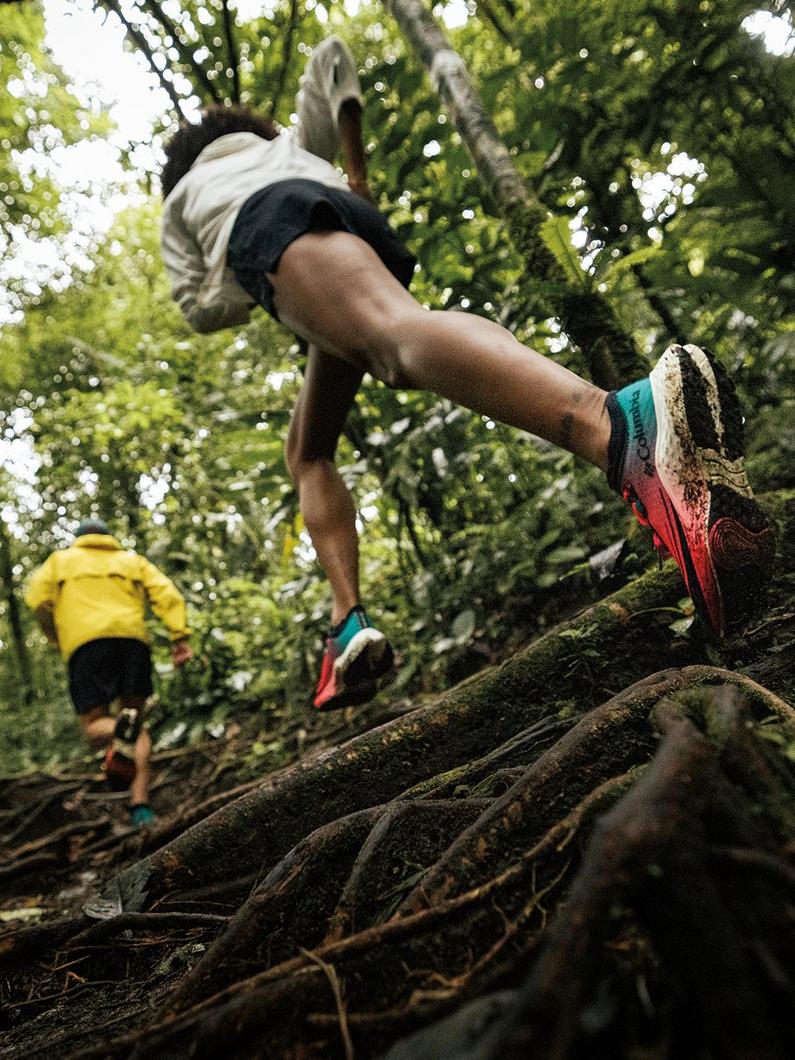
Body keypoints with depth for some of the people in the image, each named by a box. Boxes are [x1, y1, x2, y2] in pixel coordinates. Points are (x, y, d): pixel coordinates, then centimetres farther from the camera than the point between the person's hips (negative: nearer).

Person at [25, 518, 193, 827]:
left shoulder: (61, 559, 26)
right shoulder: (132, 560, 27)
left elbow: (38, 597, 7)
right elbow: (166, 593, 9)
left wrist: (55, 637, 20)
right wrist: (180, 635, 0)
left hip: (85, 642, -1)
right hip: (133, 638, 2)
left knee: (94, 725, 3)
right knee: (135, 719, 9)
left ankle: (122, 734, -34)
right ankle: (140, 805, -7)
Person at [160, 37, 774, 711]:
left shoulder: (180, 201, 39)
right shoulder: (284, 146, 48)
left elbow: (201, 310, 27)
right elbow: (331, 58, 36)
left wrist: (255, 290, 42)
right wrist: (358, 171, 35)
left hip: (276, 227, -4)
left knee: (396, 336, -37)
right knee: (307, 453, 13)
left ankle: (626, 425, -68)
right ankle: (349, 624, -10)